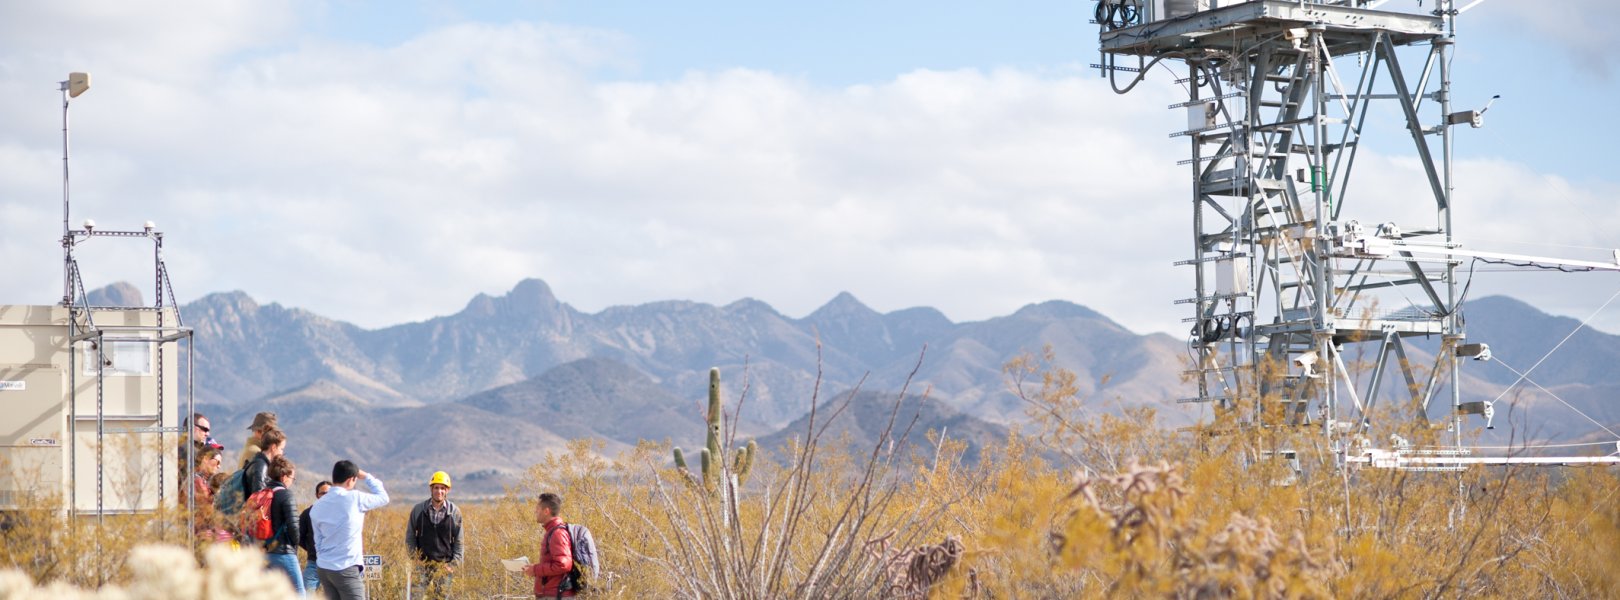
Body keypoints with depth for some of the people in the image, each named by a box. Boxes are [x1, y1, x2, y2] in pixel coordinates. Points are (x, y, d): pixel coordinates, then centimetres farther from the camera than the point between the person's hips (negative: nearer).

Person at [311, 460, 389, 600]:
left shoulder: (317, 506, 8)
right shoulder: (354, 498, -11)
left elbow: (318, 541, 14)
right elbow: (383, 497, 5)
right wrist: (366, 477, 15)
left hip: (323, 568, 7)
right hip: (346, 569, -7)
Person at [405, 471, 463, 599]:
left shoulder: (455, 512, 3)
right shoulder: (418, 510, 2)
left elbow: (458, 542, 7)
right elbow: (410, 538, 9)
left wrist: (454, 564, -2)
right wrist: (415, 559, -2)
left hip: (444, 566, 0)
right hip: (422, 565, 0)